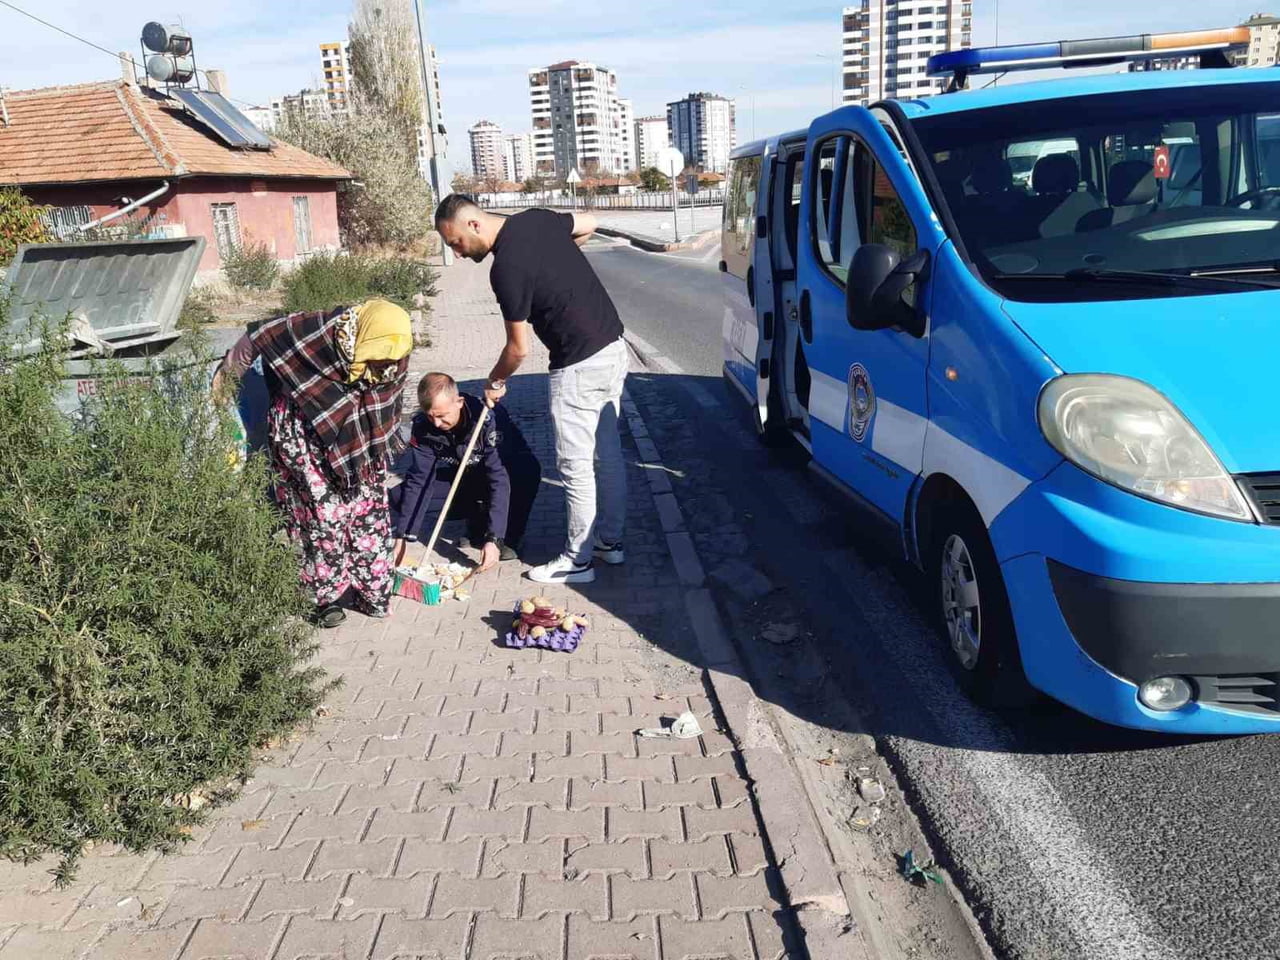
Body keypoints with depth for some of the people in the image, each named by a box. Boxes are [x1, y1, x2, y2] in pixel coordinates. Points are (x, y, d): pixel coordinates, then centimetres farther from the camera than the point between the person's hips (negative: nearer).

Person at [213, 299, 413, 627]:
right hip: (302, 435, -5)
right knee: (322, 513, -7)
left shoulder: (393, 353, -14)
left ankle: (371, 592, 18)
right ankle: (324, 596, 9)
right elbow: (259, 335, -17)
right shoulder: (320, 334, -31)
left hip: (358, 438, 5)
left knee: (369, 509, 5)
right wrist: (225, 376, -5)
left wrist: (385, 439, 21)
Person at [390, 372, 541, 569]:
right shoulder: (422, 425, -18)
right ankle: (478, 524, 0)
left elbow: (500, 480, -36)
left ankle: (508, 537, -13)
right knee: (398, 498, -16)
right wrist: (402, 537, -25)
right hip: (460, 483, 5)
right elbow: (418, 480, -17)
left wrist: (494, 539, -42)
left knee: (528, 468, -38)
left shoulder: (489, 418, -32)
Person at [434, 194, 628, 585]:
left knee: (575, 467, 2)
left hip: (580, 366, -9)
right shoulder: (536, 218, 3)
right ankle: (609, 540, 29)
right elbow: (589, 223, 22)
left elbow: (519, 348, -12)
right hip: (613, 348, 9)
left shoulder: (506, 269, -20)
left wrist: (494, 382, 6)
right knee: (607, 454, 17)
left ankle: (578, 560, 12)